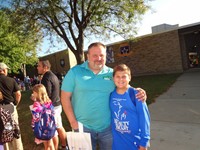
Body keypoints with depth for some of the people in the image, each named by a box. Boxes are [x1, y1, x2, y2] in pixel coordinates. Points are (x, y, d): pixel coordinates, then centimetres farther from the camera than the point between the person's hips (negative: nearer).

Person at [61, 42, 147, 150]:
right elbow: (65, 97, -5)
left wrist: (138, 93, -14)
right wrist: (73, 122, -9)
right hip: (83, 127, -1)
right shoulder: (75, 72, -5)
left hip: (108, 127, 2)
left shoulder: (112, 73, 0)